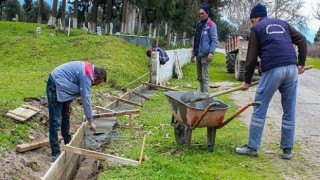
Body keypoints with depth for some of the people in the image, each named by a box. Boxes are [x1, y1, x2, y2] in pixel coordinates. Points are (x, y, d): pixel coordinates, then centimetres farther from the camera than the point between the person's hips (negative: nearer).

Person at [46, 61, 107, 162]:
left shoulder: (87, 69, 6)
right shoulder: (87, 75, -23)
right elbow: (86, 99, -23)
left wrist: (69, 103, 8)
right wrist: (90, 121, -16)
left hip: (61, 86, 11)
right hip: (55, 86, -11)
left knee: (65, 117, 20)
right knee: (56, 121, -11)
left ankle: (68, 143, 34)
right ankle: (55, 153, -9)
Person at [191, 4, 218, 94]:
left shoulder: (211, 25, -7)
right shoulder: (198, 24, 15)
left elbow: (214, 40, -12)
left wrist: (211, 53, -19)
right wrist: (193, 52, 17)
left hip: (205, 55, -7)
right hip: (198, 54, 7)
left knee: (205, 77, -10)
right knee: (200, 77, 13)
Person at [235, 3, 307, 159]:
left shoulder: (257, 28, 12)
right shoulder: (282, 24, 25)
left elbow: (252, 57, 8)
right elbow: (302, 40, 16)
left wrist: (247, 80, 14)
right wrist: (301, 63, 17)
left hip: (272, 70, -5)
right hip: (292, 68, 5)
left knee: (259, 109, 4)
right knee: (289, 111, 10)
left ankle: (252, 147, 8)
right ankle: (287, 149, 15)